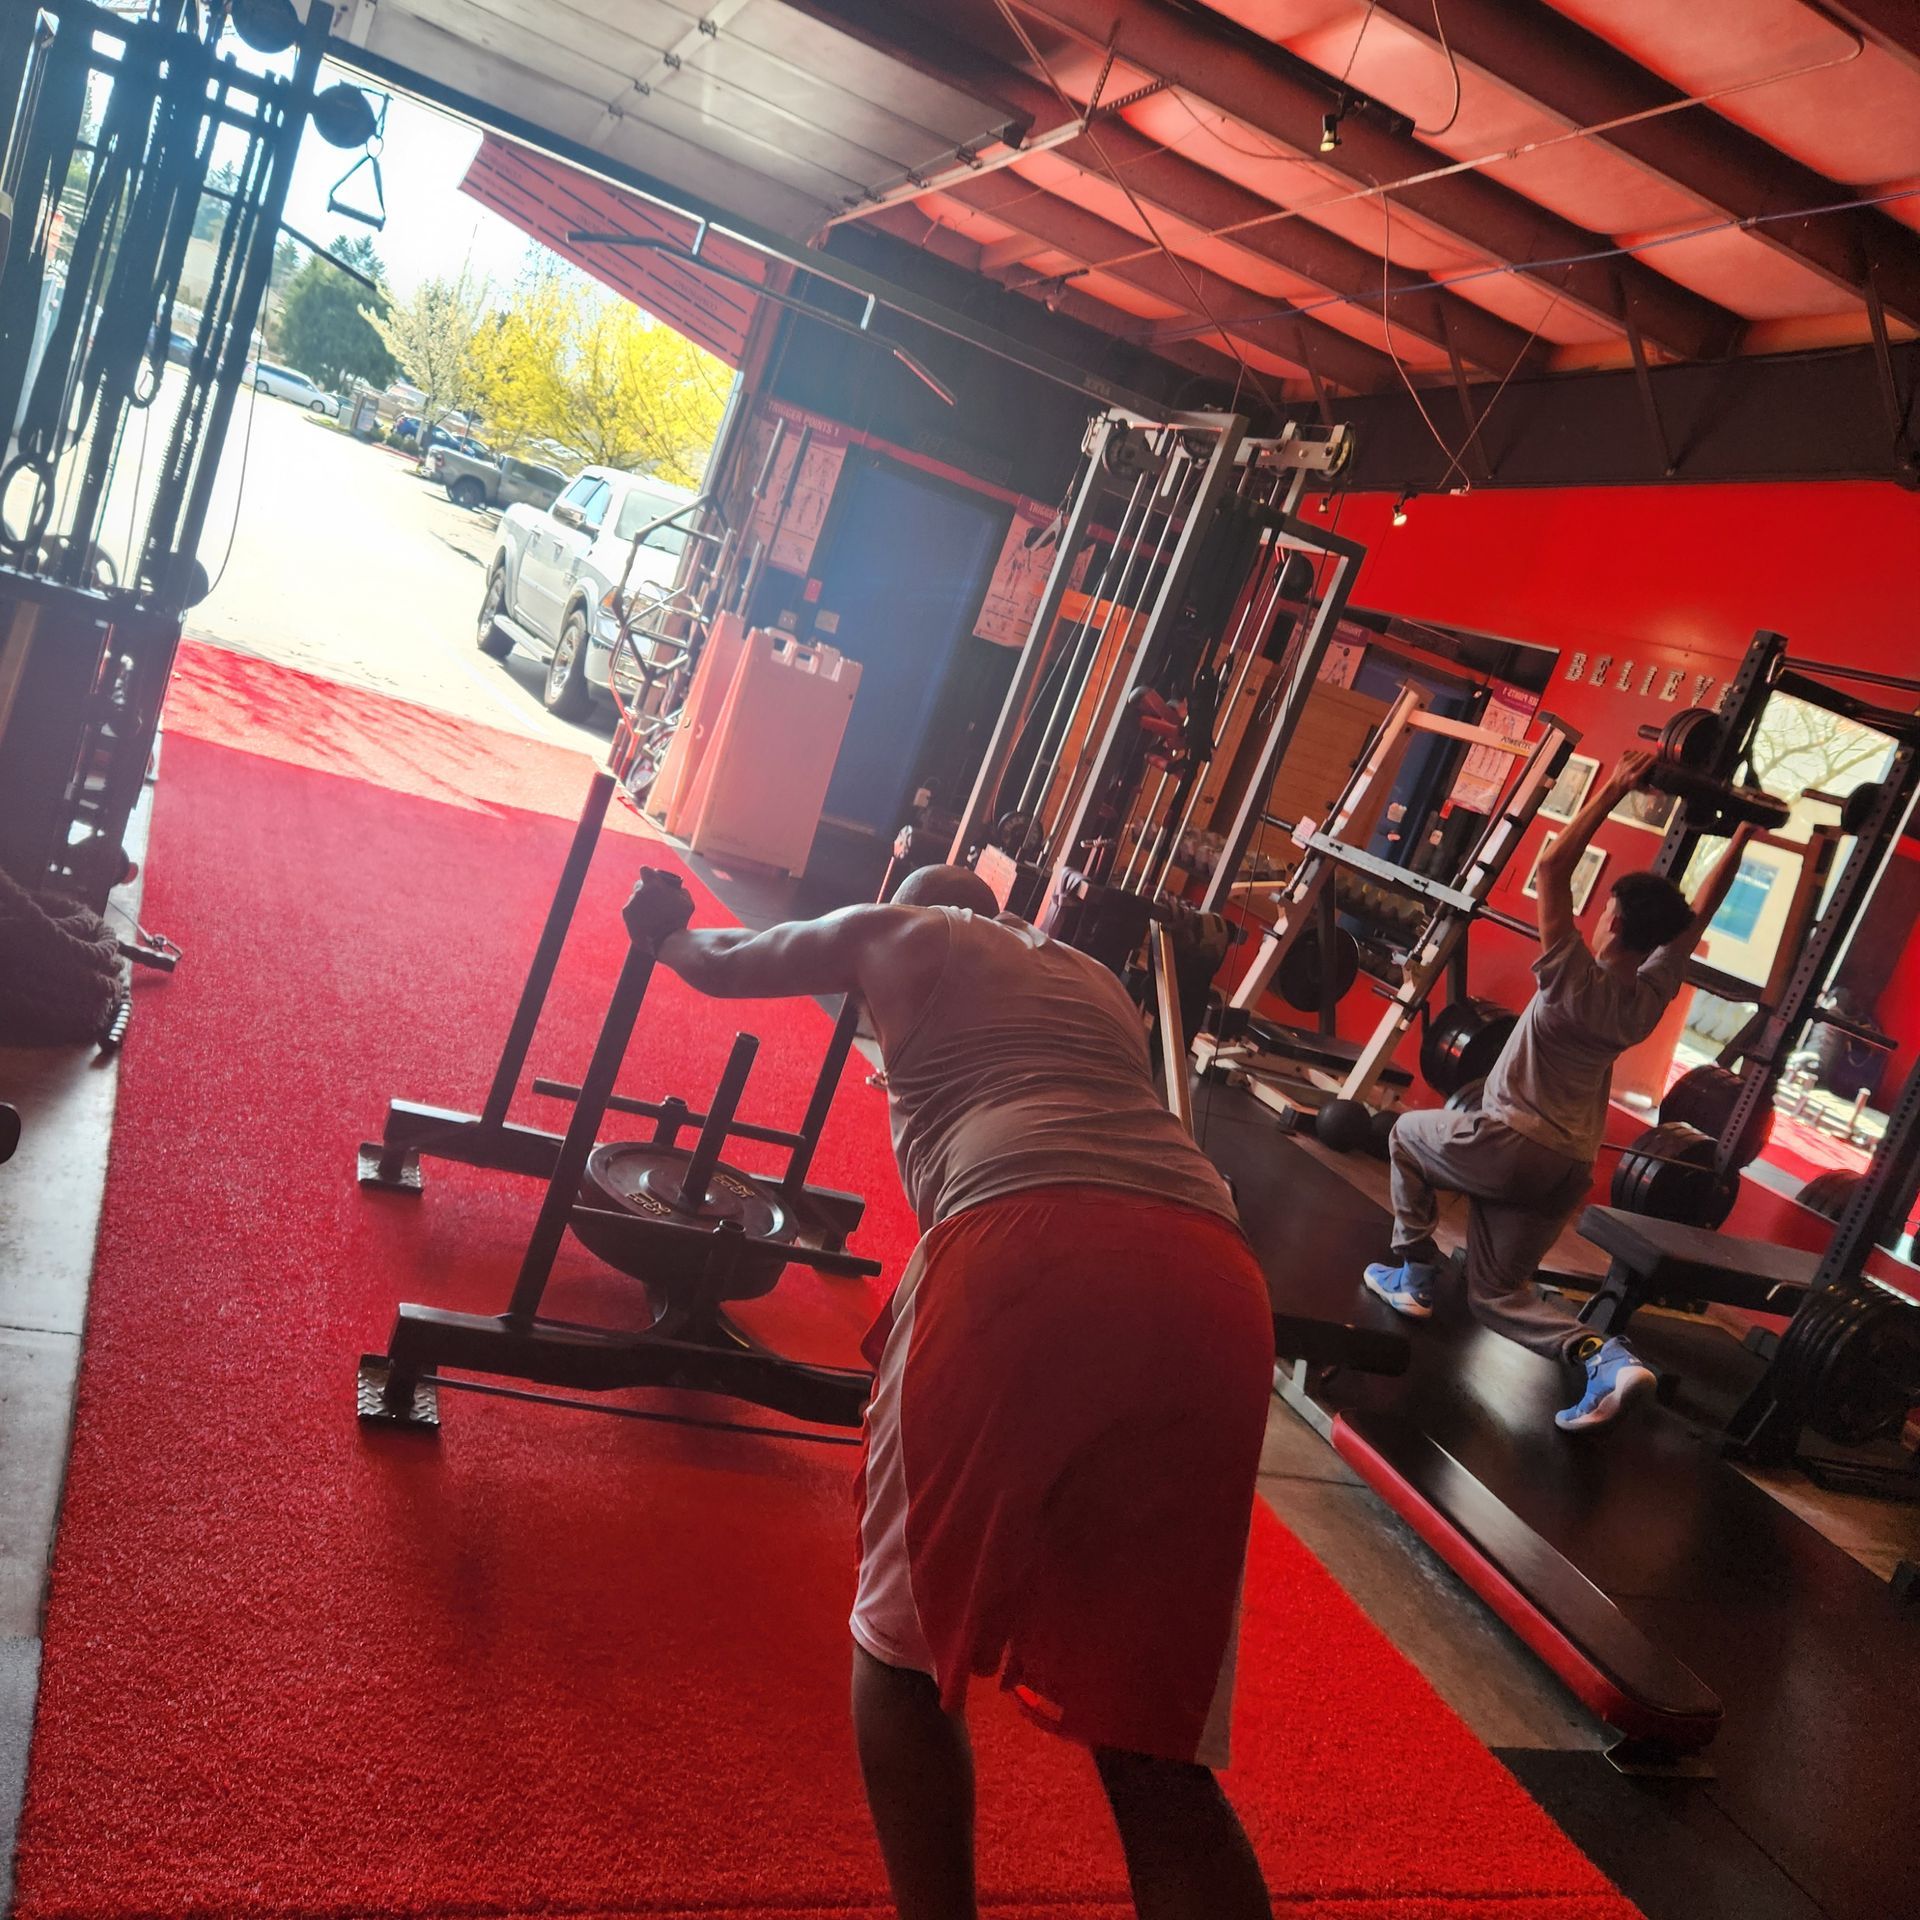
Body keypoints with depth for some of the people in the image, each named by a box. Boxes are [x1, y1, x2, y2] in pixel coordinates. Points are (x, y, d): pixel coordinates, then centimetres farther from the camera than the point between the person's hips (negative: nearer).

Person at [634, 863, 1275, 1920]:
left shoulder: (892, 932, 25)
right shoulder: (1095, 977, 36)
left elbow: (724, 964, 40)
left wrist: (667, 932, 64)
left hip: (1025, 1249, -5)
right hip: (1217, 1286, 5)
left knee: (907, 1636, 18)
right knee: (1154, 1748, 12)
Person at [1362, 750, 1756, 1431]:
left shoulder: (1575, 980, -14)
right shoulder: (1648, 1000, 2)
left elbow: (1552, 868, -14)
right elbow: (1699, 912, 14)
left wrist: (1613, 789, -11)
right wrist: (1743, 834, 18)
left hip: (1506, 1148, -6)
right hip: (1568, 1172, 6)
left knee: (1408, 1132, 25)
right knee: (1496, 1293, 15)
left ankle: (1412, 1274, 20)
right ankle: (1603, 1354, -11)